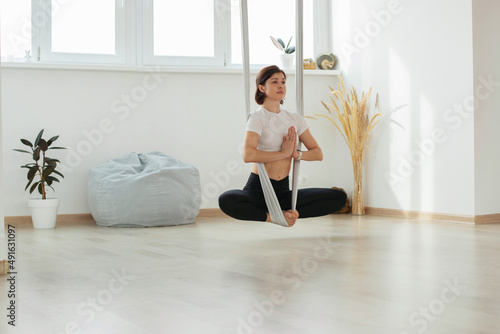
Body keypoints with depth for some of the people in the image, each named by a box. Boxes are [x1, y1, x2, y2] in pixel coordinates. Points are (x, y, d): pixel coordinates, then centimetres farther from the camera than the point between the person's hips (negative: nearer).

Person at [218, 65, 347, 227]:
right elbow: (248, 155, -24)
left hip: (283, 191, 5)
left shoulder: (295, 119, 12)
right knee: (226, 201, -38)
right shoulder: (257, 117, -6)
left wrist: (296, 154, -11)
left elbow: (318, 154, 9)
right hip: (258, 189, -5)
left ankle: (288, 213, -9)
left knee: (339, 198, -9)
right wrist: (284, 153, -16)